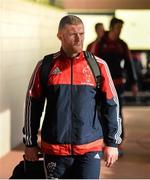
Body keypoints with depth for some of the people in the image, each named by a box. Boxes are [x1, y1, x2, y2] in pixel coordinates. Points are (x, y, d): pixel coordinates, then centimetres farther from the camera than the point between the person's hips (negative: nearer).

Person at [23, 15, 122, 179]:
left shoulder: (98, 66, 1)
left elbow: (111, 105, 6)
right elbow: (32, 105, 8)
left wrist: (112, 143, 4)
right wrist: (30, 143, 9)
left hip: (90, 149, -1)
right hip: (54, 149, 1)